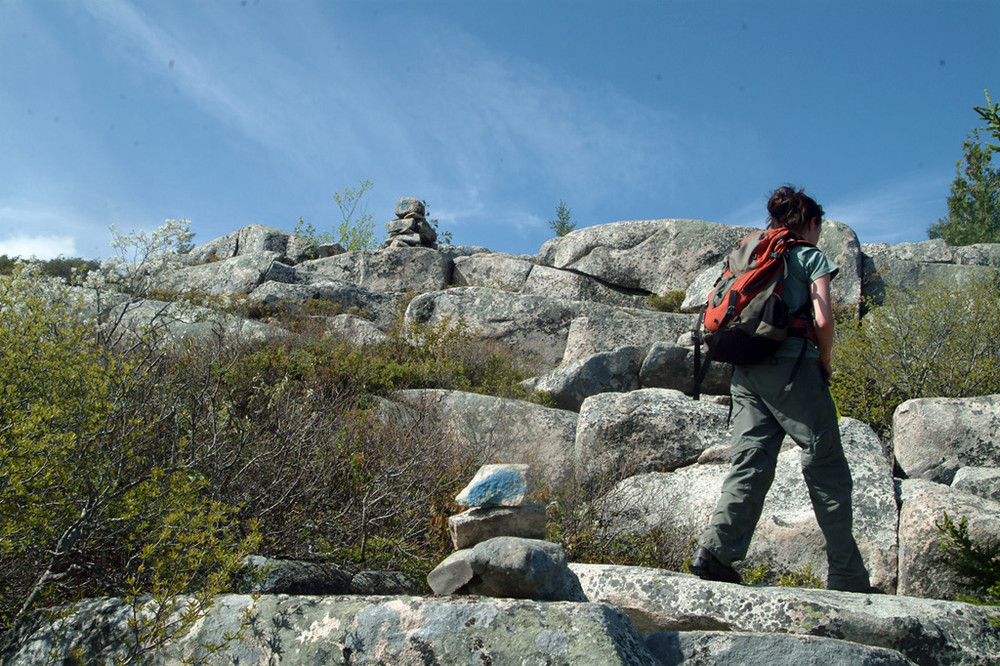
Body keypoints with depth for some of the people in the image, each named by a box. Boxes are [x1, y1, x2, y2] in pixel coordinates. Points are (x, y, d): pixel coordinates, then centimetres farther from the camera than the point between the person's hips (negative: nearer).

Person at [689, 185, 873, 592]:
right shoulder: (812, 257, 4)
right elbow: (822, 320, -9)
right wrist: (825, 361, 6)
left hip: (745, 370, 6)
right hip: (792, 366, -6)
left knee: (749, 464, 2)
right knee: (826, 467, 1)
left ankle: (715, 550, -15)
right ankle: (847, 577, 4)